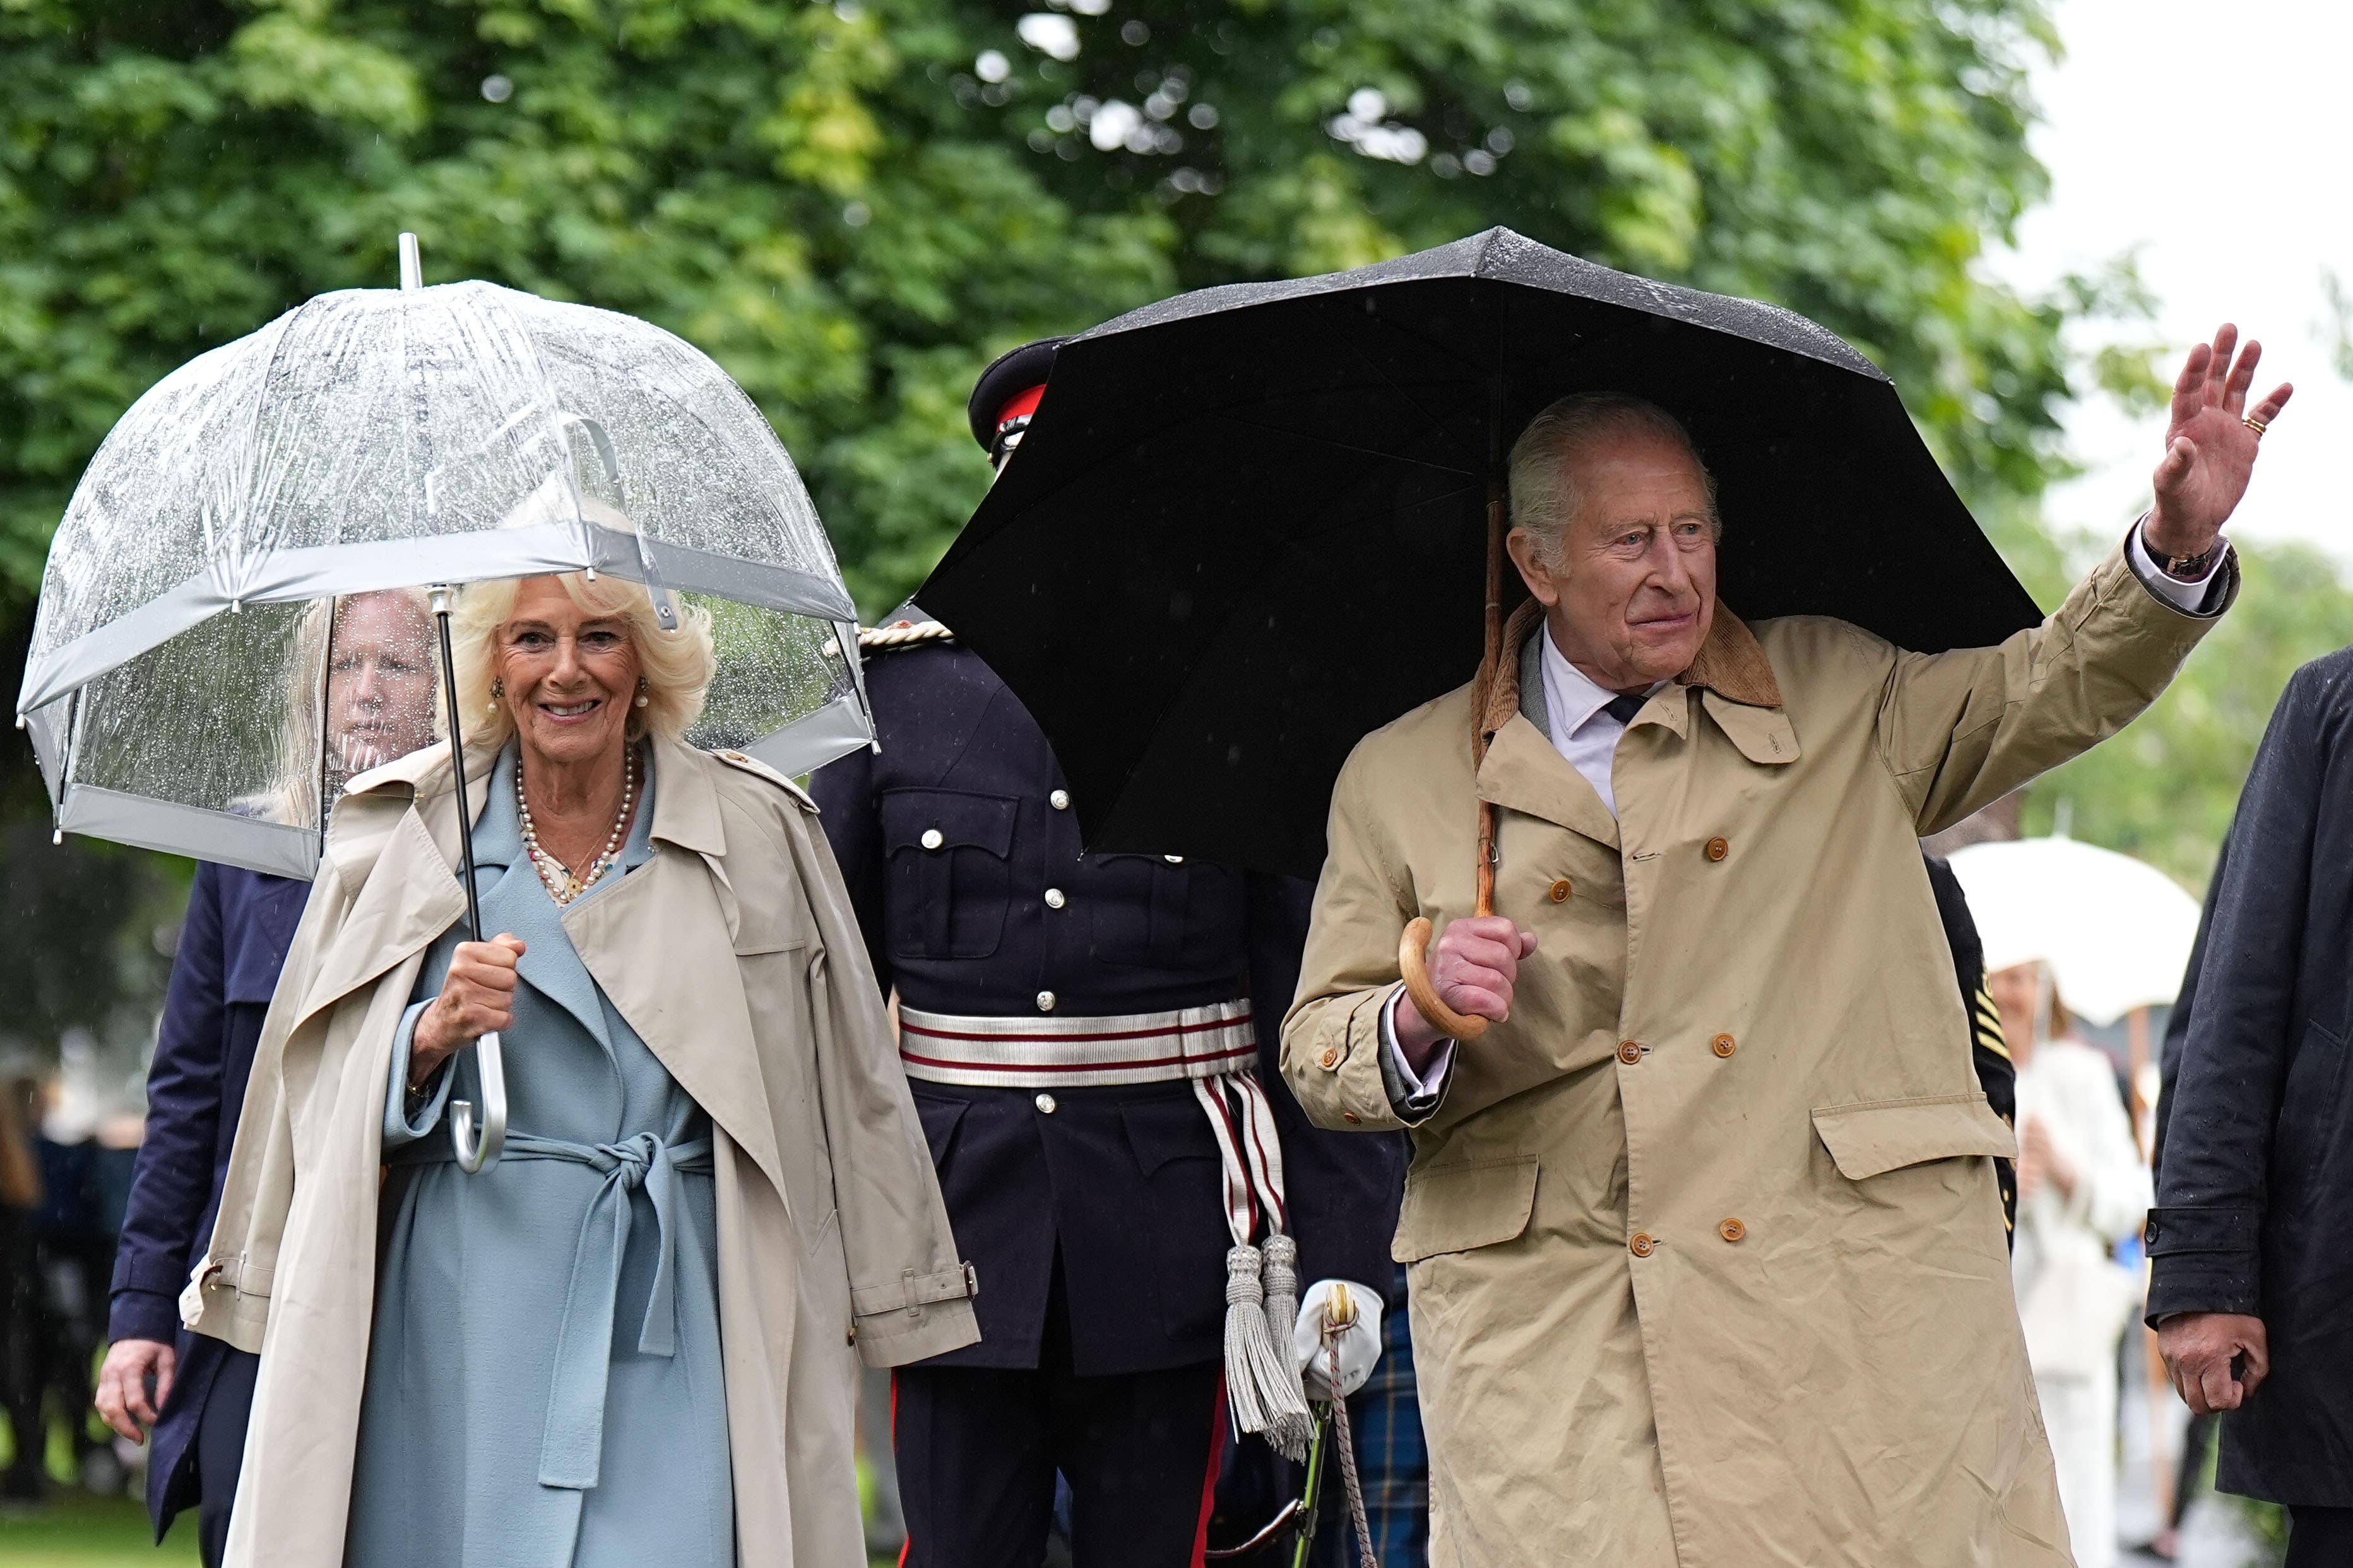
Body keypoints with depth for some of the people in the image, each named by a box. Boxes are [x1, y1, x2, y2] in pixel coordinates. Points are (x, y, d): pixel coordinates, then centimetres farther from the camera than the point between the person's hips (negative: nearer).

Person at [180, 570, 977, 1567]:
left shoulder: (757, 836, 5)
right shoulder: (398, 835, 7)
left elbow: (844, 1084, 11)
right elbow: (329, 1099, 7)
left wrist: (876, 1295, 12)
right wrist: (434, 1034, -12)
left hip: (671, 1316, -1)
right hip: (460, 1322, 1)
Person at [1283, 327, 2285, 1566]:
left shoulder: (1837, 697, 14)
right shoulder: (1398, 784, 11)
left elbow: (2065, 686, 13)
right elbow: (1317, 1054, 13)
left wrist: (2176, 543, -4)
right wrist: (1418, 1021, -9)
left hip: (1859, 1296, 1)